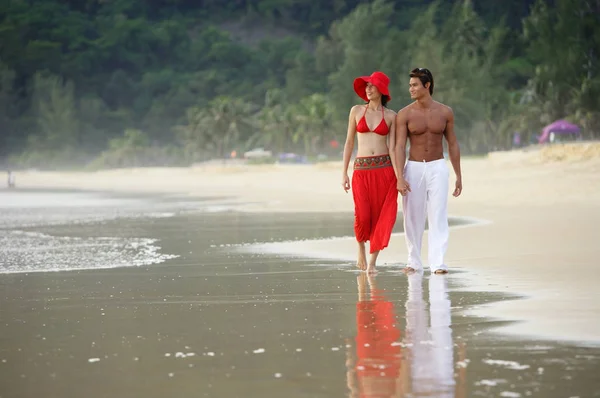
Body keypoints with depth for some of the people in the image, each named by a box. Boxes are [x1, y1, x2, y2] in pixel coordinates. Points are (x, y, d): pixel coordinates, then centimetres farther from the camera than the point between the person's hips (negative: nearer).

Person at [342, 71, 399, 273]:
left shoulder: (391, 116, 5)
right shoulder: (356, 111, 6)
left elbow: (392, 147, 3)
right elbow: (349, 142, 7)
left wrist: (398, 175, -7)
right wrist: (344, 172, 3)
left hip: (384, 168, 0)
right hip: (362, 168, 0)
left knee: (380, 217, -3)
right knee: (363, 216, -11)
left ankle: (372, 262, 7)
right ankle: (361, 251, 18)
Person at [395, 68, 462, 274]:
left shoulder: (445, 112, 2)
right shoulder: (404, 114, -3)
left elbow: (453, 144, 8)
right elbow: (400, 147, -7)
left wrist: (458, 176, 7)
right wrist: (400, 177, -18)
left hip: (437, 167, 0)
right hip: (414, 167, 0)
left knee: (438, 216, -8)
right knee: (413, 217, 3)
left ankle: (438, 262, -11)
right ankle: (414, 261, 16)